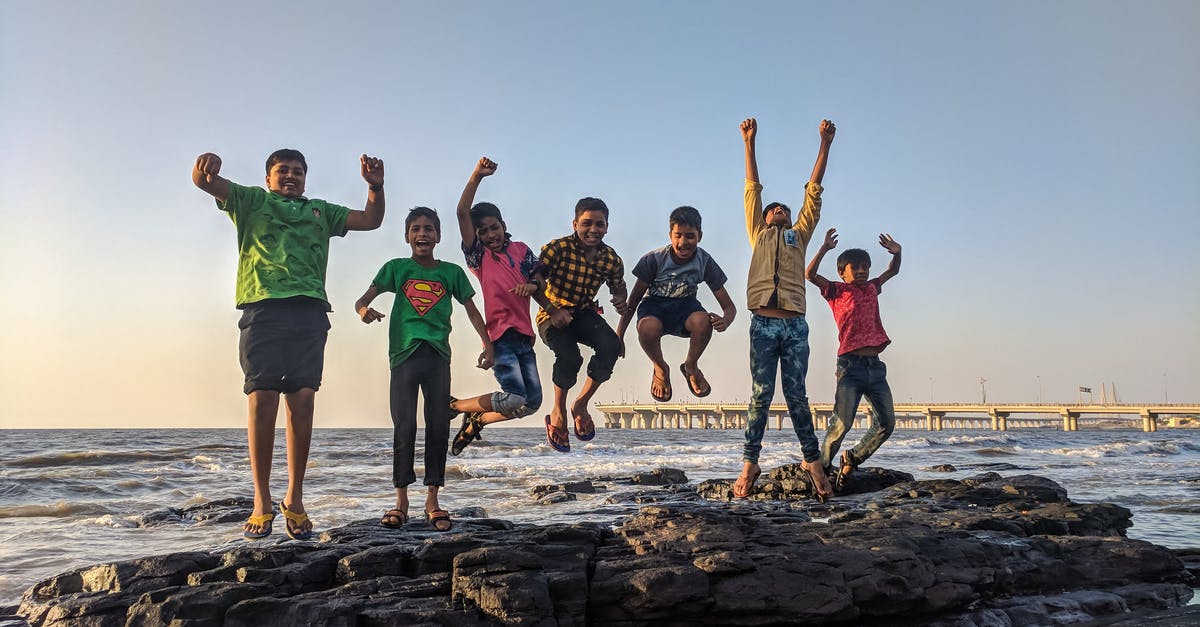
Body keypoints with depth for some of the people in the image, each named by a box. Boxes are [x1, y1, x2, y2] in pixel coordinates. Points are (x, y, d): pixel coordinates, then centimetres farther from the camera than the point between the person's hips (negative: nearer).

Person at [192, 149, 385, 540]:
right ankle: (262, 503, -5)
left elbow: (371, 220, 29)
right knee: (261, 401, -9)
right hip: (263, 307, -2)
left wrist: (375, 186, 11)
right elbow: (204, 182, 7)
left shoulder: (321, 212, 30)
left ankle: (294, 500, 0)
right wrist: (207, 165, -18)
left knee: (303, 402, -5)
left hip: (309, 312, 2)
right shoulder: (251, 202, 21)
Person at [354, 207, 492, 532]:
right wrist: (363, 310, -21)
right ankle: (401, 501, 5)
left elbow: (471, 309, 14)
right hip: (404, 354, -1)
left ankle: (433, 501, 9)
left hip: (438, 355, 1)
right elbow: (364, 298, 3)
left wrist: (487, 344, 3)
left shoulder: (451, 271, 11)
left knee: (439, 427, 1)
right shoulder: (396, 268, 8)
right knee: (404, 428, -3)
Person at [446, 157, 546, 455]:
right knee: (515, 398, -17)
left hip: (523, 334, 6)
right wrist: (477, 175, -16)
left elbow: (540, 279, 10)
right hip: (498, 333, -6)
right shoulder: (478, 254, 2)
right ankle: (456, 406, 5)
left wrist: (532, 285, -14)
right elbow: (462, 212, -10)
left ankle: (476, 421, 22)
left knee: (532, 401, 3)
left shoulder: (521, 250, 15)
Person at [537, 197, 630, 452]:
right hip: (553, 315, -4)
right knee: (569, 356, -32)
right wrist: (553, 310, -29)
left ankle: (581, 403, -2)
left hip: (585, 313, 4)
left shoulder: (611, 259, -4)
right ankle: (558, 411, -3)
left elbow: (619, 287, 13)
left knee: (611, 346, -25)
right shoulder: (556, 249, -18)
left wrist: (621, 300, -10)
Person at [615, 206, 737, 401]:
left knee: (703, 321, -36)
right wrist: (619, 336, -12)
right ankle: (660, 368, -2)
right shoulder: (654, 259, -19)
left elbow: (729, 306, -11)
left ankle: (691, 366, -1)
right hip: (654, 305, -1)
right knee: (648, 328, -39)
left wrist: (725, 320, -37)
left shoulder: (705, 261, -15)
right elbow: (634, 300, -8)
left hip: (685, 305, 2)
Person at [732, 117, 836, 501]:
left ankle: (813, 462, 8)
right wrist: (749, 144, 14)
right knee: (761, 395, -3)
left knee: (796, 396, 2)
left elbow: (814, 192, 20)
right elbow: (752, 190, 18)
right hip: (764, 322, -1)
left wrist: (825, 144, 17)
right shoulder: (758, 234, 22)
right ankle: (749, 464, 1)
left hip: (795, 325, 1)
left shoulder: (800, 235, 24)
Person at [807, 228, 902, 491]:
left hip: (876, 367, 6)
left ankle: (853, 458, 21)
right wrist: (824, 248, -17)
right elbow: (810, 275, -9)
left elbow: (892, 272, 33)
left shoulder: (871, 289, 20)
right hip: (851, 366, -6)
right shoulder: (837, 291, 4)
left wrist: (896, 253, 15)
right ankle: (821, 467, 2)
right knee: (841, 423, -14)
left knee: (886, 423, 3)